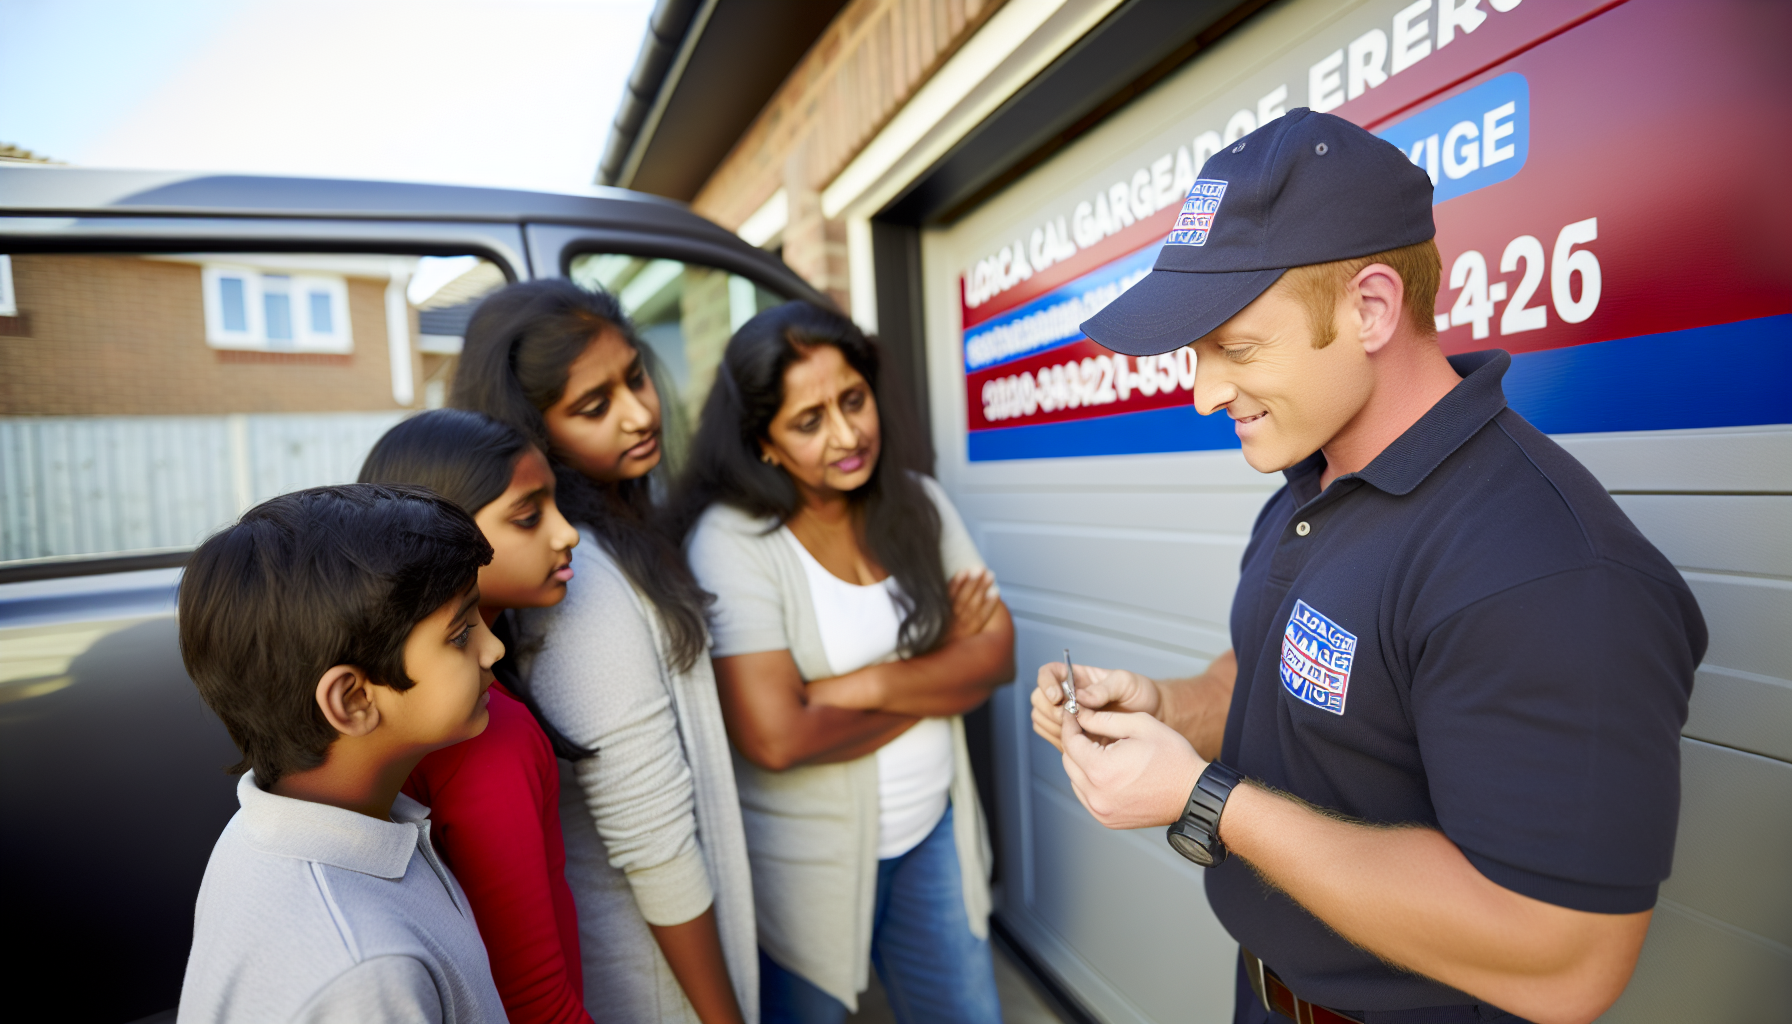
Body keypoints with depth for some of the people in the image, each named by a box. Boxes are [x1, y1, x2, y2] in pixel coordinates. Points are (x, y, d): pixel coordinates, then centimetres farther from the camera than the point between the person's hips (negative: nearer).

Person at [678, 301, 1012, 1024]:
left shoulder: (918, 503, -2)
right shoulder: (733, 538, -20)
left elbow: (997, 653, -4)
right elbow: (775, 738, -26)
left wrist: (874, 682, -22)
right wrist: (939, 670, -14)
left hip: (933, 835, 5)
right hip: (807, 864, -4)